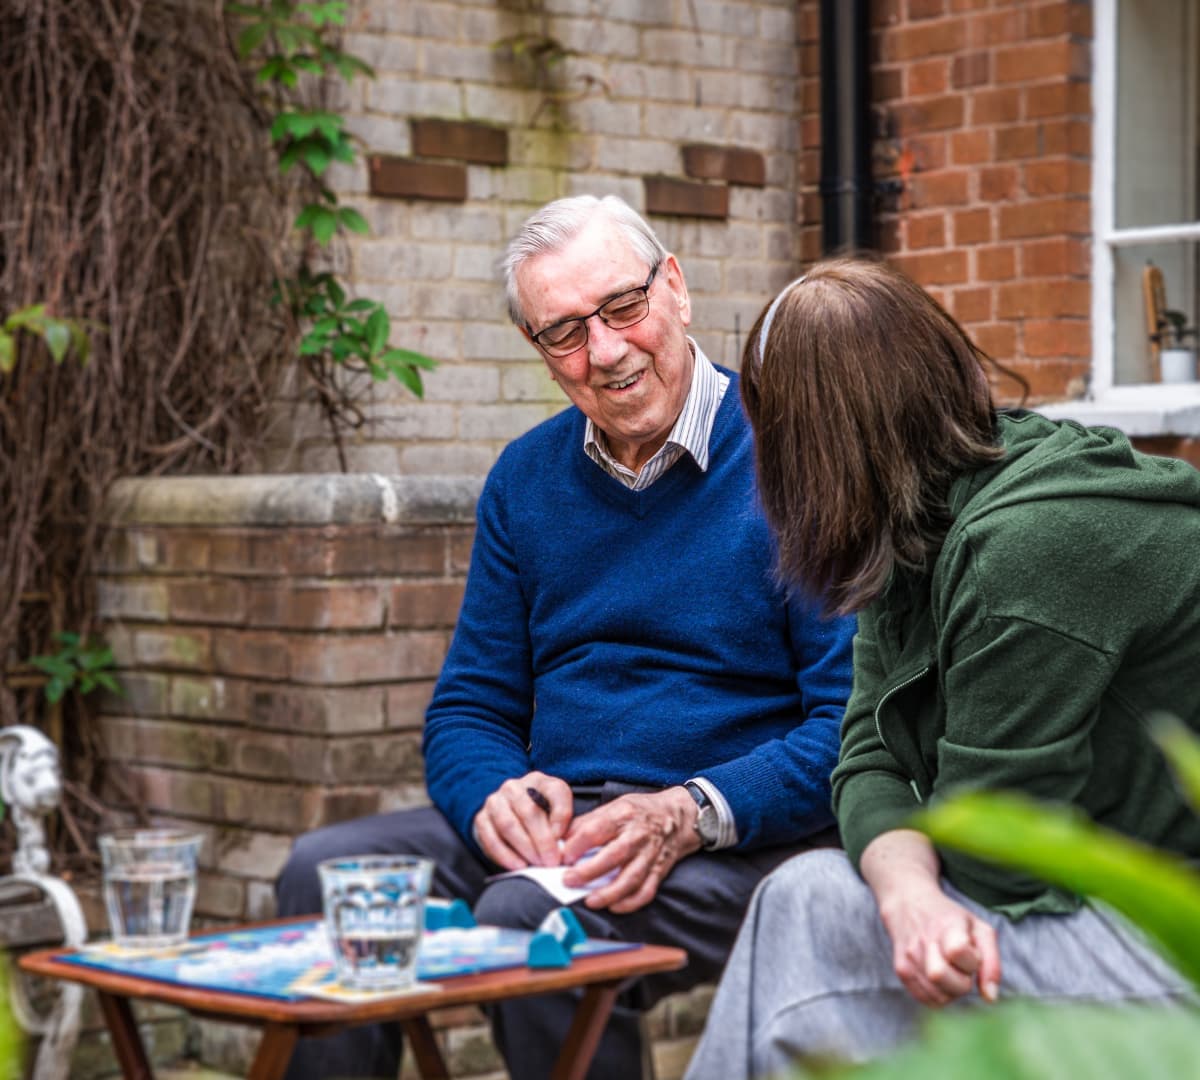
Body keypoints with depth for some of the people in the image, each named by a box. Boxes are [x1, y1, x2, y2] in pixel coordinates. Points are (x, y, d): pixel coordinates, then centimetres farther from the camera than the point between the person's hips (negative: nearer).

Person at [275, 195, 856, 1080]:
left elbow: (857, 718, -12)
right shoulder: (527, 478, 12)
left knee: (530, 914, -33)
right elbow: (469, 708, 15)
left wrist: (692, 814, -25)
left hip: (738, 841, -5)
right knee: (325, 870, -17)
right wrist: (496, 792, -10)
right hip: (553, 821, 6)